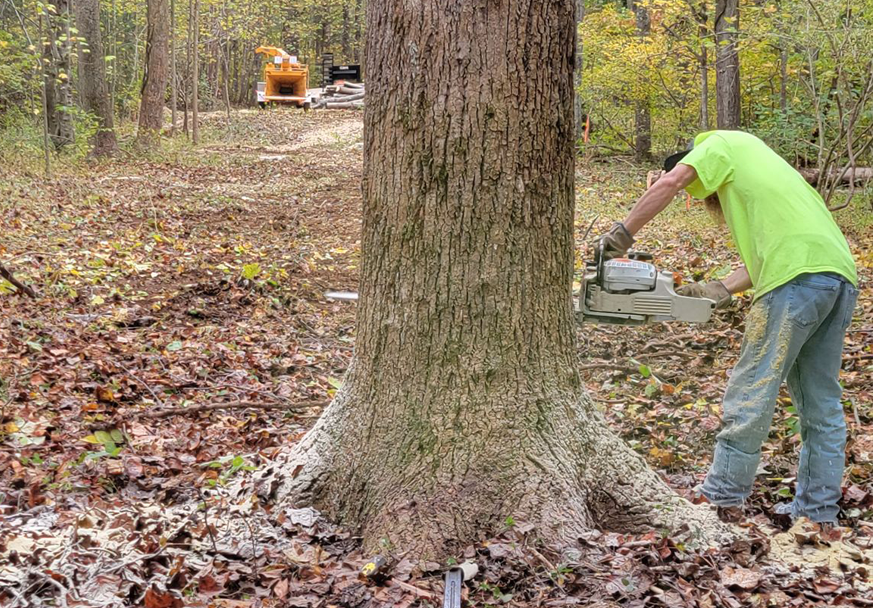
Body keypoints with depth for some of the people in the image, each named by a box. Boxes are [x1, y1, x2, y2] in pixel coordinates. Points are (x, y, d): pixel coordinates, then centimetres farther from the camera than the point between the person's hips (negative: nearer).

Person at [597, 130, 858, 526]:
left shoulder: (723, 144, 13)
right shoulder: (750, 180, 36)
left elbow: (670, 183, -5)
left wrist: (623, 234, 0)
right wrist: (721, 290, 17)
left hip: (800, 276, -9)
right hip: (842, 275, 9)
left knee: (752, 393, 0)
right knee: (821, 402, 14)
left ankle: (723, 497, 7)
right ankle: (818, 509, 19)